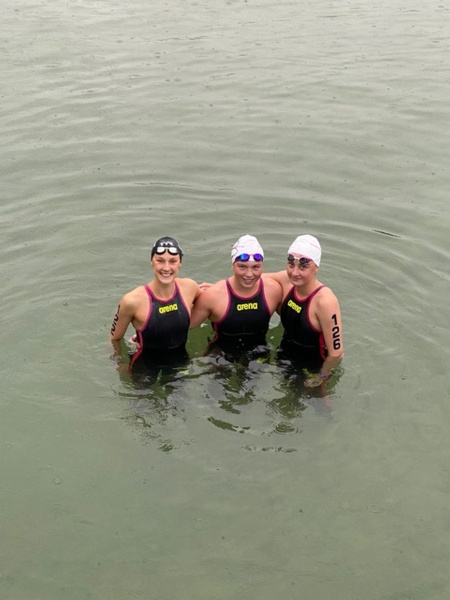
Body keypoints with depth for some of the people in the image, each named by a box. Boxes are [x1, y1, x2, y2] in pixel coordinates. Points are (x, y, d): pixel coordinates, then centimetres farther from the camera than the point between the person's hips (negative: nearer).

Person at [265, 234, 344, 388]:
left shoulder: (325, 301, -36)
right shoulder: (286, 280, -19)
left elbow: (336, 352, -30)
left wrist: (320, 378, -14)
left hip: (314, 368, -5)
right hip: (285, 358, 6)